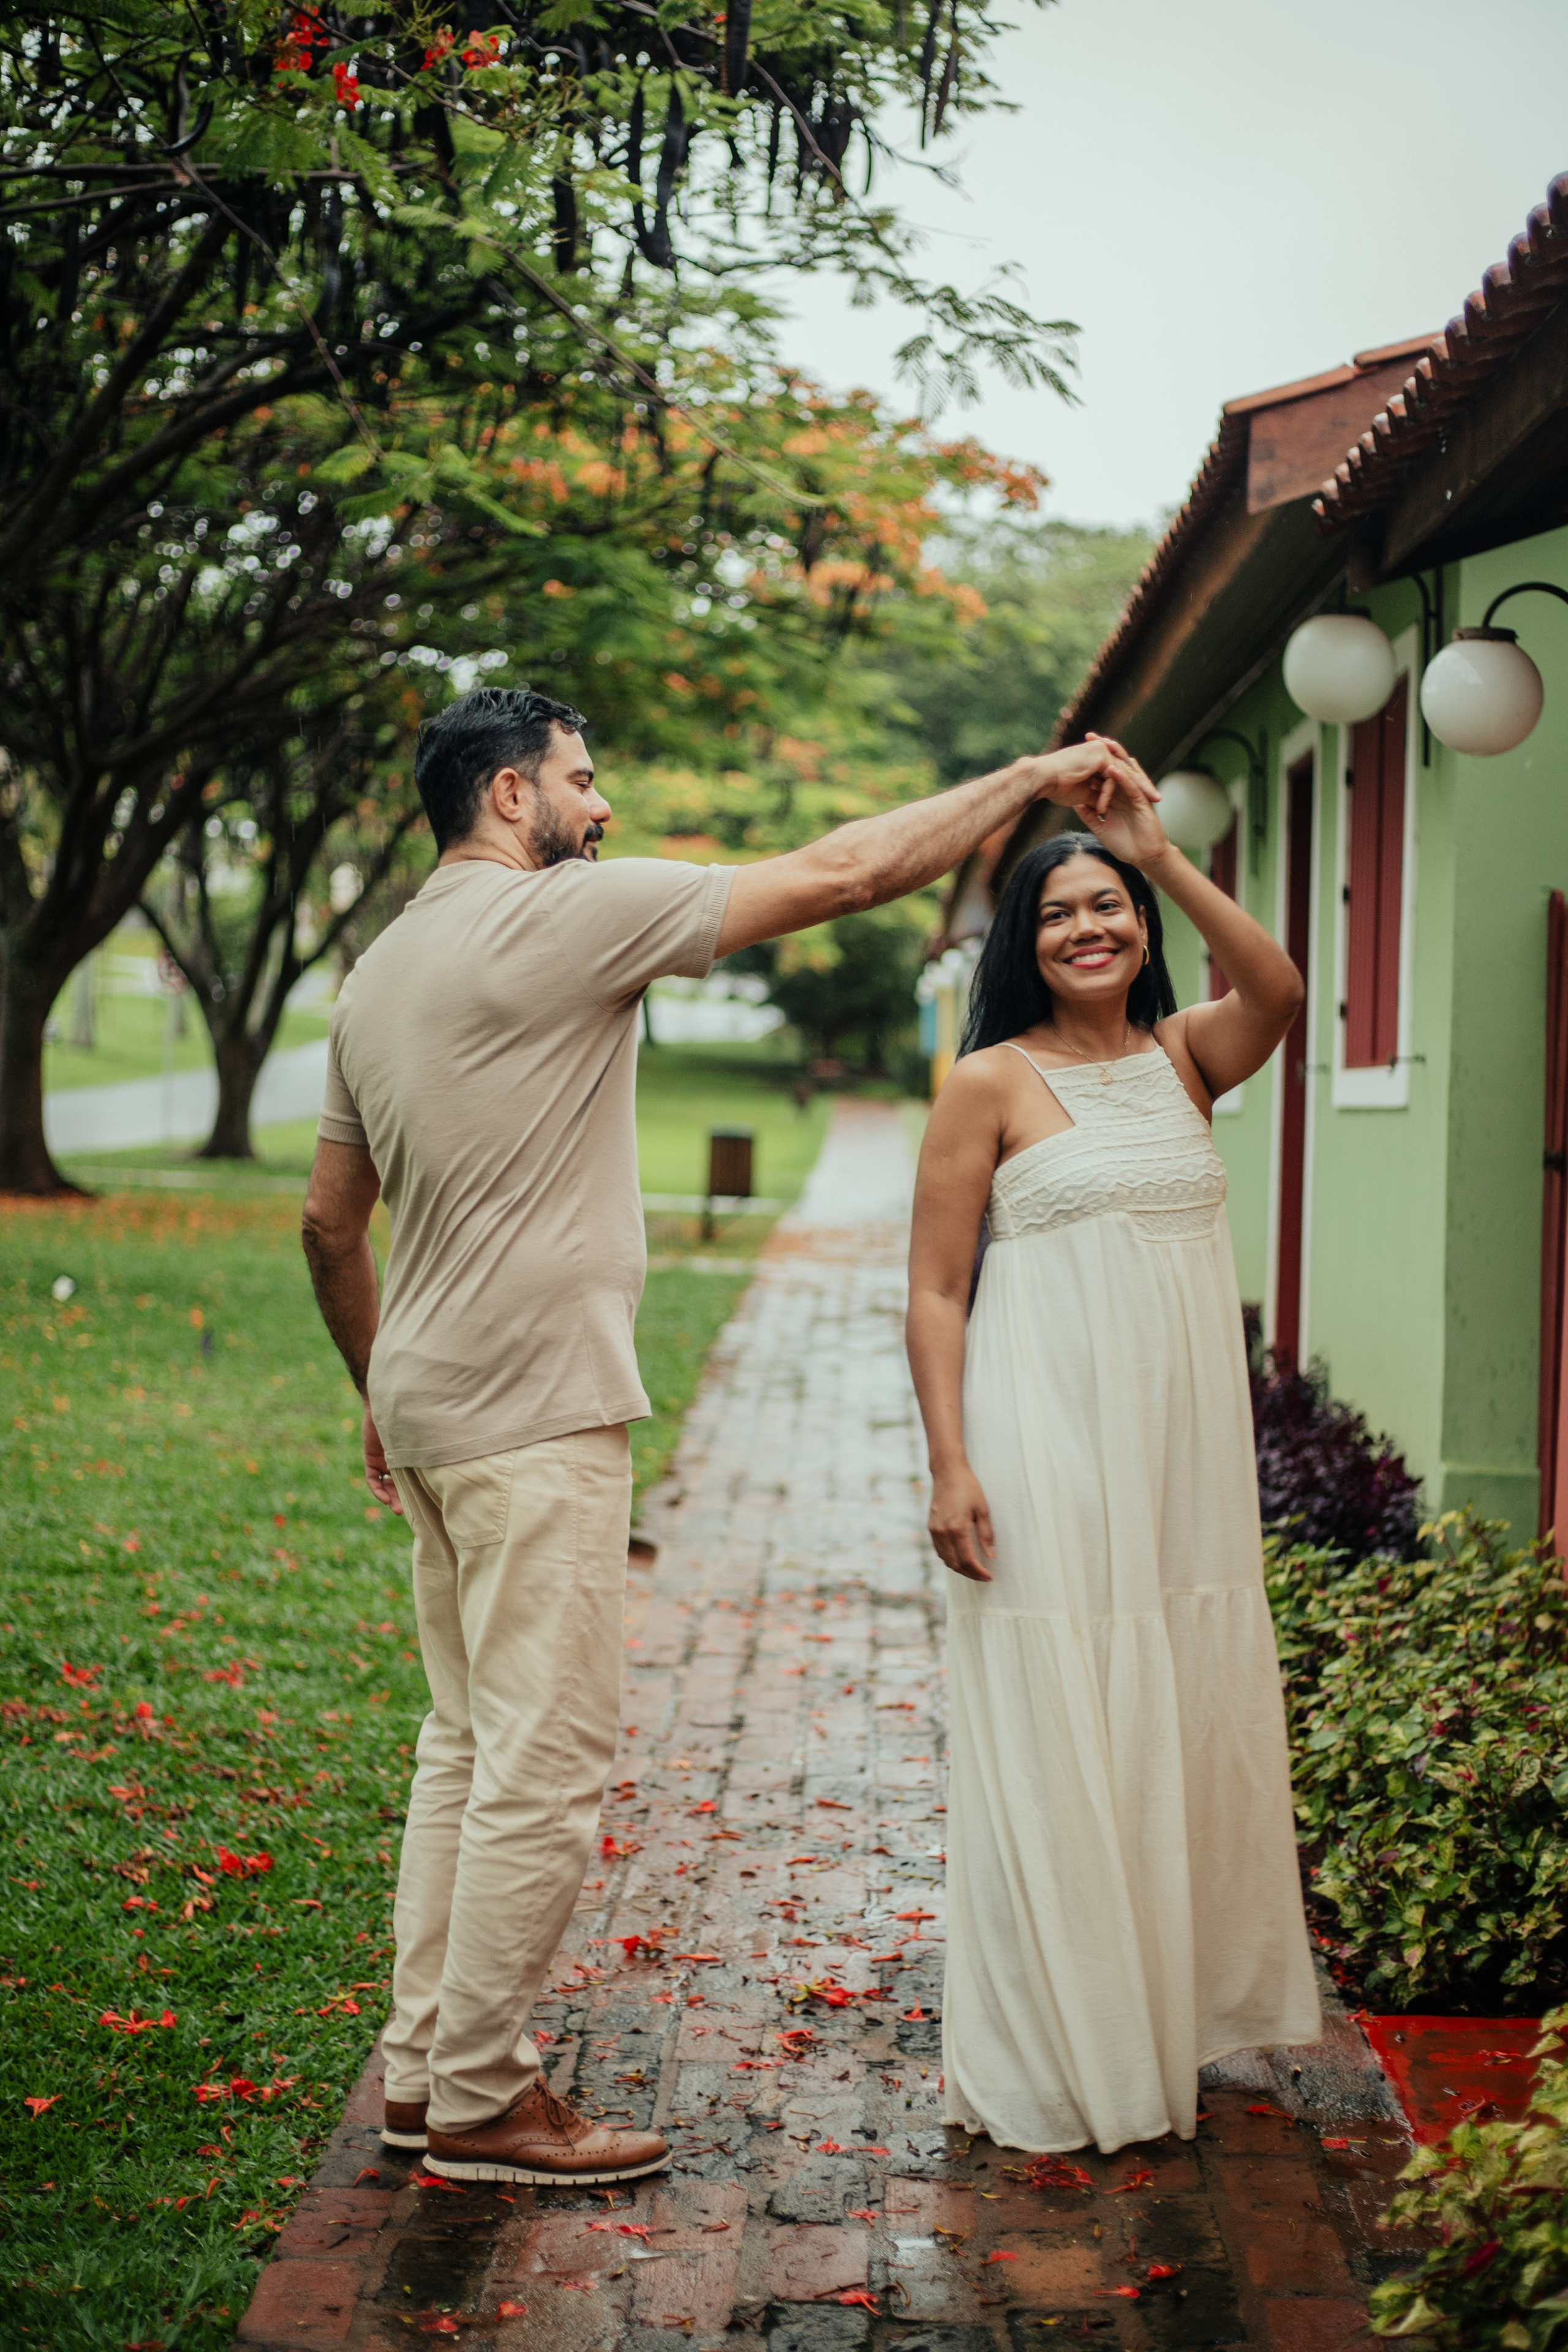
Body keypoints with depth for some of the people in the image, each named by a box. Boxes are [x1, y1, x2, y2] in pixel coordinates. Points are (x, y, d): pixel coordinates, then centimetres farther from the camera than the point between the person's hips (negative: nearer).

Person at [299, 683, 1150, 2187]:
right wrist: (1029, 781, -5)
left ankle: (423, 2062, 21)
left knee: (467, 1744, 16)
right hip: (533, 1415, -10)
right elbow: (835, 876, -13)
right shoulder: (557, 915, -12)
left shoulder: (377, 975, 14)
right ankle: (479, 2102, 3)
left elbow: (329, 1223, 19)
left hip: (429, 1406, 10)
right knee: (544, 1763, -4)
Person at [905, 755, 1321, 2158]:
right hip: (1050, 1447, -5)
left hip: (1186, 1446, 5)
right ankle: (1049, 2062, 11)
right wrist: (950, 1465, -14)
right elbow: (934, 1290, -6)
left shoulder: (1183, 1057, 8)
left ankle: (1175, 2014, 30)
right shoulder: (993, 1083, -4)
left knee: (1191, 1718, 13)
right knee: (1054, 1737, 0)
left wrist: (1162, 859, -18)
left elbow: (1279, 992, -14)